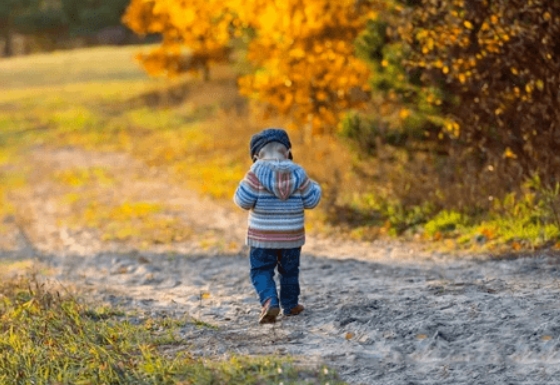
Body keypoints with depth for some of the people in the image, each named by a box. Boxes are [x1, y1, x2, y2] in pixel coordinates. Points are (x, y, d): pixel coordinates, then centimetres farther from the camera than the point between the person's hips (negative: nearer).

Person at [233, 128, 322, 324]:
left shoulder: (256, 174, -13)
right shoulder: (298, 173, -5)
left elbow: (243, 200, -16)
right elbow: (310, 200, 0)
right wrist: (315, 187, 20)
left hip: (262, 236, -2)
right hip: (291, 235, 3)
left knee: (261, 270, 6)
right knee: (289, 270, 20)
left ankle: (270, 302, -15)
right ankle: (290, 304, 29)